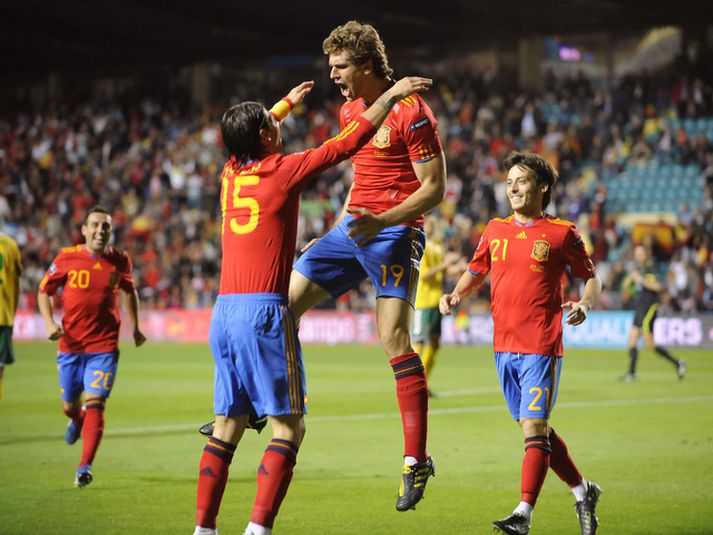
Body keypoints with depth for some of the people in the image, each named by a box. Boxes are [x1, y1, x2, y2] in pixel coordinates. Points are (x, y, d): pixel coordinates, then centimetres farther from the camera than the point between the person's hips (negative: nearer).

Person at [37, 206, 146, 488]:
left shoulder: (120, 260, -1)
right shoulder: (66, 258, -6)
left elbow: (129, 291, 19)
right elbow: (44, 291, 5)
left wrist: (135, 327, 20)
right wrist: (49, 322, -10)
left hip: (104, 346, -1)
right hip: (70, 344, 1)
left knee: (95, 404, -14)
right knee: (69, 405, 14)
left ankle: (85, 466, -12)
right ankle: (78, 421, 52)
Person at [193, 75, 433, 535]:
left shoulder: (230, 174, 13)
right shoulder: (283, 170, -5)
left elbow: (246, 138, 37)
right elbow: (348, 142, -1)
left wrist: (288, 102, 51)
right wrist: (391, 95, 10)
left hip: (224, 309, 7)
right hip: (264, 310, -7)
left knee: (228, 425, 10)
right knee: (290, 426, -4)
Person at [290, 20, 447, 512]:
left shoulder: (410, 112, -13)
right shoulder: (349, 111, 13)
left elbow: (434, 187, -15)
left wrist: (383, 221, -26)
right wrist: (336, 230, 21)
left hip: (395, 232, -8)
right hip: (354, 228, 8)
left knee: (394, 337, -16)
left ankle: (416, 459, -13)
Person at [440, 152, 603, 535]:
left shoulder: (562, 233, -2)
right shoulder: (495, 230, 11)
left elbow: (591, 278, 5)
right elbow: (476, 272, 21)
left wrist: (584, 305, -15)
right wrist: (456, 295, 1)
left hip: (541, 347, -6)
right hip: (504, 346, 6)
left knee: (534, 427, -12)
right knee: (536, 429, 12)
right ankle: (582, 491, 28)